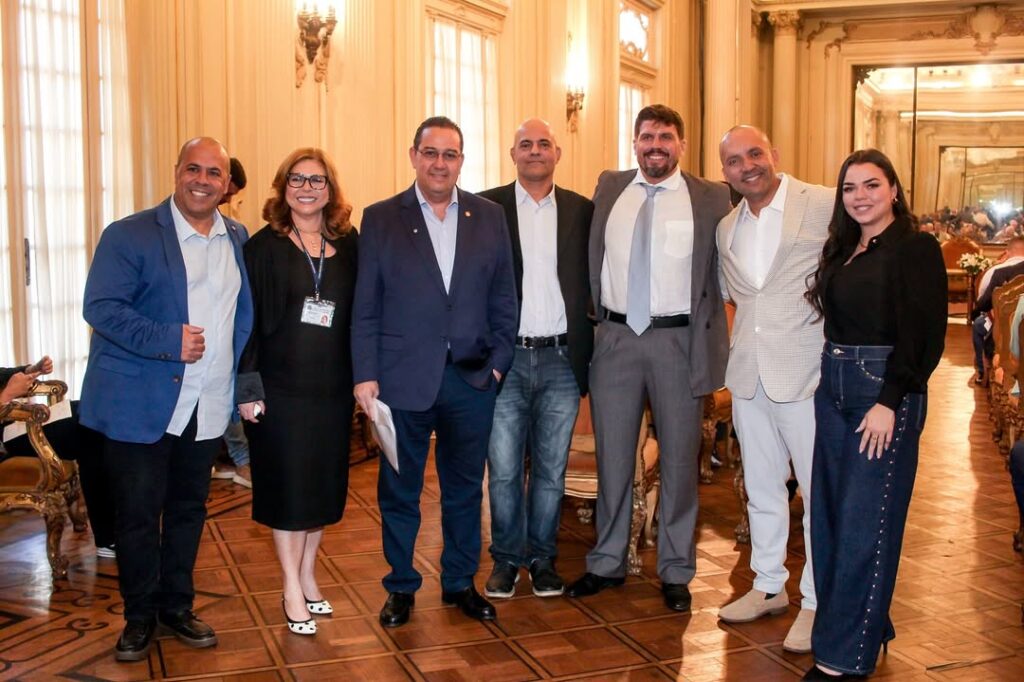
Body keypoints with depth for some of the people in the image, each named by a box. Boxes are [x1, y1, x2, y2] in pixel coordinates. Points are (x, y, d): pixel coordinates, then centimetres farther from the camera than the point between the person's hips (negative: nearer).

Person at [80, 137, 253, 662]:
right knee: (138, 514, 6)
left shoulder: (237, 240, 9)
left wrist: (244, 382, 2)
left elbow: (243, 314, 13)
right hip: (140, 404, -4)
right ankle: (139, 616, 23)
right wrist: (168, 341, -24)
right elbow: (101, 307, -14)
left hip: (206, 406, 4)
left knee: (188, 509, 16)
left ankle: (177, 606, 32)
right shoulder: (129, 235, -7)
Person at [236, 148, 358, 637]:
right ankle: (293, 589, 15)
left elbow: (360, 315, 7)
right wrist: (248, 386, -10)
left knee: (324, 483, 10)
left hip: (333, 386, 3)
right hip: (281, 385, -3)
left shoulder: (349, 246, 5)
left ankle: (307, 574, 27)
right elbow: (246, 319, -5)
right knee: (287, 484, 4)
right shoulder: (263, 247, -3)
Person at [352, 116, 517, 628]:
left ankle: (460, 582, 29)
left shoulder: (489, 217, 6)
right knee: (399, 491, 9)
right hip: (403, 379, -2)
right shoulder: (381, 219, 0)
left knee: (465, 489, 13)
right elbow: (365, 308, -1)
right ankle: (401, 587, 26)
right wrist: (365, 376, -7)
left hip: (472, 379, 2)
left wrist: (498, 362, -1)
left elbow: (503, 300, 7)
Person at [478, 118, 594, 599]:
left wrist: (589, 351, -4)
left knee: (551, 469, 10)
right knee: (503, 470, 5)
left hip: (561, 360, 1)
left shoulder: (582, 211, 7)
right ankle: (506, 558, 22)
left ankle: (542, 558, 25)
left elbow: (596, 282, 7)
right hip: (505, 359, -1)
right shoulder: (486, 208, 2)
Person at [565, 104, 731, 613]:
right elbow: (591, 259, 15)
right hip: (616, 337, 2)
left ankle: (675, 571, 22)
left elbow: (730, 268, 2)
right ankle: (607, 562, 25)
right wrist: (595, 316, 8)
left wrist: (711, 340, -5)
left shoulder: (711, 198, 0)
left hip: (679, 341, -2)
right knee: (612, 455, 10)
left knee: (678, 457, 7)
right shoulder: (609, 188, 8)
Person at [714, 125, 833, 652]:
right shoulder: (727, 228, 11)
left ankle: (817, 601, 14)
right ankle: (768, 585, 30)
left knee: (819, 489, 1)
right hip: (748, 372, 6)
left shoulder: (826, 206, -8)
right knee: (761, 486, 16)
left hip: (806, 370, -6)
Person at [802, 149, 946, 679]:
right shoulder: (842, 250, 14)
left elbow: (922, 334, -14)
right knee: (829, 515, 9)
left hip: (884, 392, -8)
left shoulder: (916, 249, -7)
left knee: (863, 523, -4)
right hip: (833, 387, 8)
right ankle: (863, 624, 24)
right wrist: (832, 378, 4)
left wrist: (889, 402, -19)